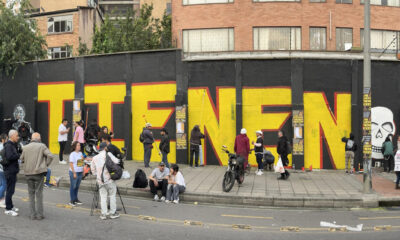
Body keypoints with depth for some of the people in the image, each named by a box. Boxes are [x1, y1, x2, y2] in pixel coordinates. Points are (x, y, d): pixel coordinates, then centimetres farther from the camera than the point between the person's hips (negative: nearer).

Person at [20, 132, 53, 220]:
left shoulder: (25, 148, 4)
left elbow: (22, 159, 11)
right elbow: (50, 156, -14)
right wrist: (46, 165, 0)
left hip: (28, 173, 3)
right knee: (39, 193, 4)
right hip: (39, 172, -3)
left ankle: (33, 214, 12)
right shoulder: (42, 146, -5)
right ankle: (39, 214, 5)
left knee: (31, 194, 11)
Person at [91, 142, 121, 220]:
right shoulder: (108, 154, -5)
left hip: (100, 180, 4)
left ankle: (104, 214, 7)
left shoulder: (95, 158, 10)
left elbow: (93, 170, 15)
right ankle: (112, 213, 11)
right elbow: (116, 162, -13)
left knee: (103, 197, 9)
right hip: (109, 179, -4)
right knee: (112, 196, 8)